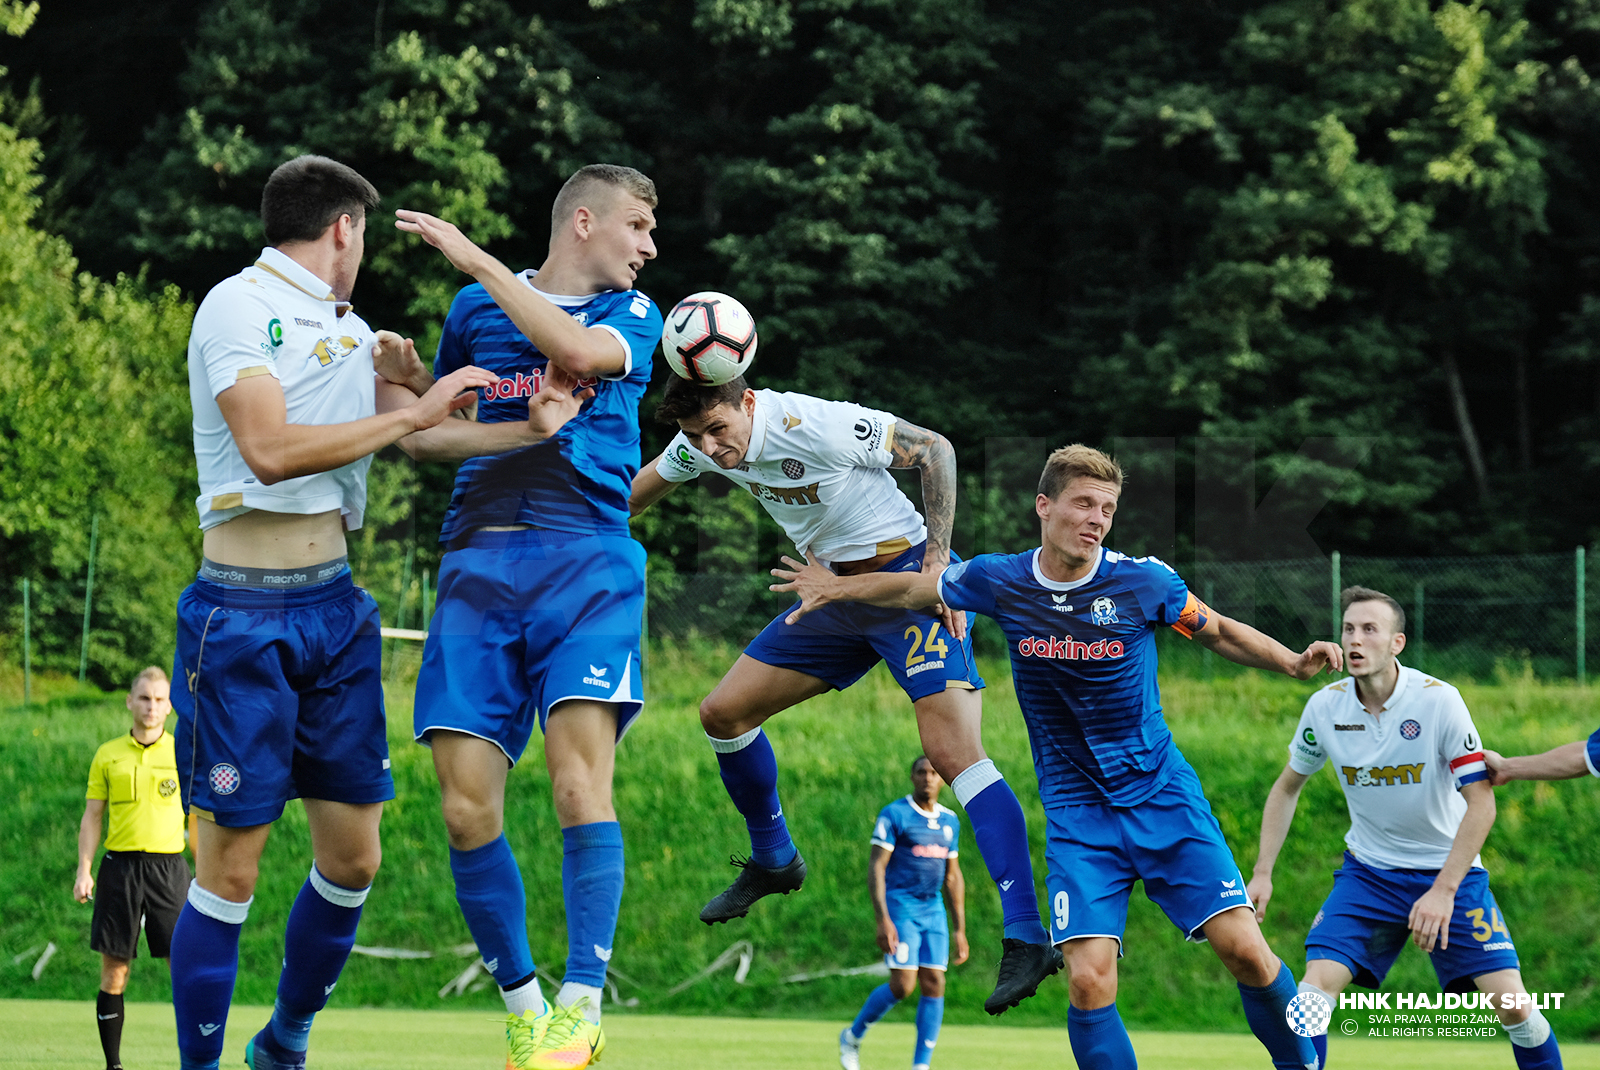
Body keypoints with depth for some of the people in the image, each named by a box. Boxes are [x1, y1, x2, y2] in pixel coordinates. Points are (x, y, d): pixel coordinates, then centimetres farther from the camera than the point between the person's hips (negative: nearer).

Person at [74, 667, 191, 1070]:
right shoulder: (108, 755, 9)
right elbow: (92, 816, 10)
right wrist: (84, 870, -1)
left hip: (168, 866, -1)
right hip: (120, 866, 1)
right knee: (114, 972, 0)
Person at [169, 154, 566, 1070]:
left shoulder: (351, 330, 17)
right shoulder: (239, 307, -7)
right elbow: (270, 449, -19)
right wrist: (411, 412, -16)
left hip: (336, 606, 7)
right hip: (245, 609, -7)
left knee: (354, 858, 8)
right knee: (231, 864, -5)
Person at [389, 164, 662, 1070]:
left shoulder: (635, 316, 11)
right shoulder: (475, 309, 17)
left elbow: (578, 351, -13)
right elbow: (427, 432, 28)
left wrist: (479, 261, -9)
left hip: (587, 561, -2)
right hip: (479, 563, 2)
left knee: (581, 779, -19)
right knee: (468, 805, -7)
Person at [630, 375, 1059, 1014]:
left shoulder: (818, 426, -25)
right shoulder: (701, 445, -3)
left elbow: (934, 448, -15)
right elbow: (642, 489, 19)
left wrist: (937, 561, -17)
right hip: (838, 594, 8)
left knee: (953, 753, -22)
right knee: (723, 713, 8)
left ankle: (1027, 939, -26)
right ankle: (773, 863, 32)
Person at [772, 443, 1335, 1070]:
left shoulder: (1143, 581, -8)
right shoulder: (998, 581, -5)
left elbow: (1219, 633, 7)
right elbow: (916, 589, 16)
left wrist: (1293, 663, -7)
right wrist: (839, 587, 17)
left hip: (1163, 795, 0)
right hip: (1076, 808, 1)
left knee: (1243, 950, -11)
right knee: (1089, 979, -17)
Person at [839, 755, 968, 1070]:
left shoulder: (950, 821, 12)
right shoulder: (894, 815, -7)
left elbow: (953, 877, 17)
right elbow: (876, 867, -10)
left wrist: (960, 929, 14)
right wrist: (883, 920, -20)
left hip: (933, 910, 6)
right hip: (900, 908, -6)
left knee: (934, 984, -4)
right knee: (903, 985, -12)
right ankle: (852, 1037, 11)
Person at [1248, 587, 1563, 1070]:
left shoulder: (1438, 700, -18)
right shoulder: (1325, 707, -8)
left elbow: (1481, 802, -18)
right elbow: (1287, 787, 10)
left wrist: (1444, 890, -24)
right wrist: (1262, 873, 2)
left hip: (1449, 870, -2)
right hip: (1367, 875, 2)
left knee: (1511, 1005, -12)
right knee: (1314, 989, -16)